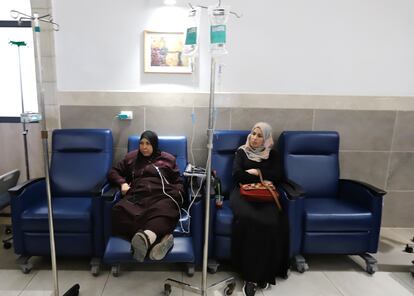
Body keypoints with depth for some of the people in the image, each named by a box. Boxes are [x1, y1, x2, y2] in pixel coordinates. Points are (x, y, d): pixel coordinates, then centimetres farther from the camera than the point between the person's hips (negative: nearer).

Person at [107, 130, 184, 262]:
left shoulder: (168, 159, 24)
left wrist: (176, 195, 1)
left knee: (163, 214, -40)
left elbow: (178, 182, 23)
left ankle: (145, 237, -67)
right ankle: (160, 237, -52)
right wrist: (122, 183, 11)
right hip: (137, 196, 1)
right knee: (118, 212, -37)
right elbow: (113, 172, 32)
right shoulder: (131, 157, 29)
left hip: (162, 196, -1)